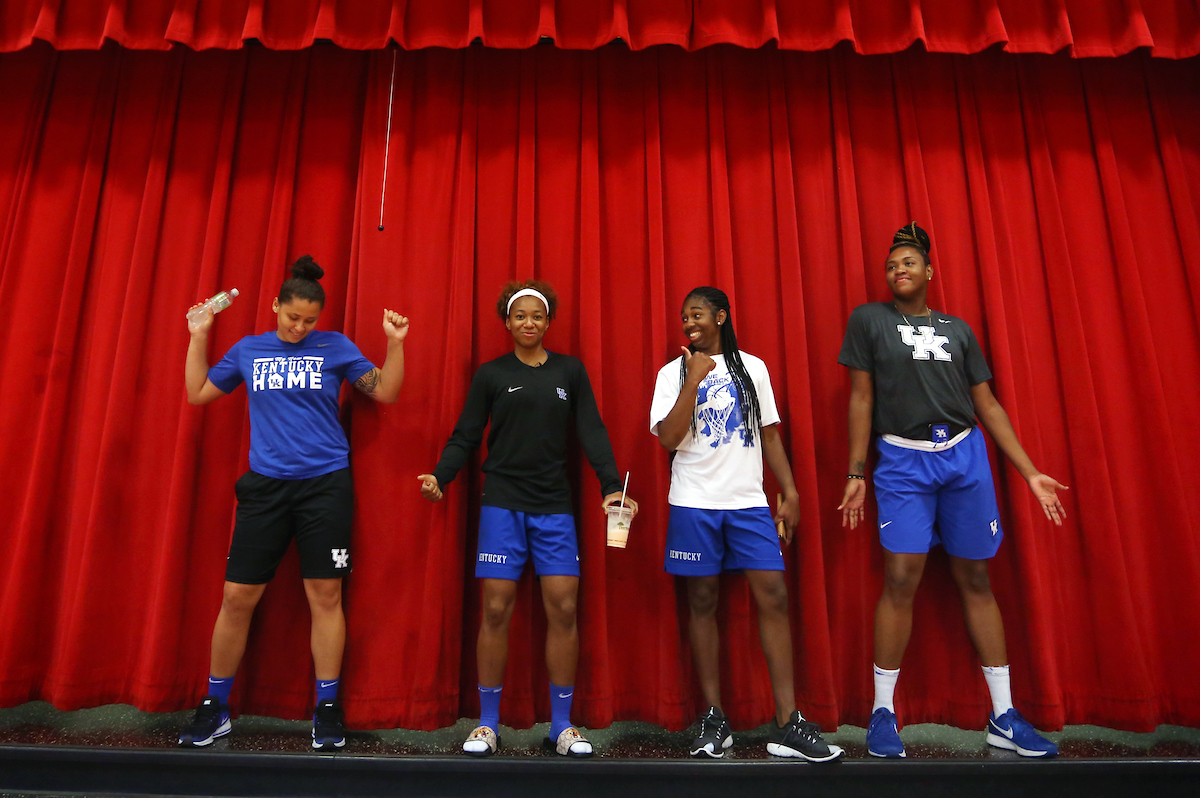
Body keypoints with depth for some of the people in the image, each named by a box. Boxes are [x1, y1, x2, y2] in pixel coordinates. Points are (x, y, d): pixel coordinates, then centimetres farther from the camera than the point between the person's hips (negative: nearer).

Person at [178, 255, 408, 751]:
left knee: (325, 594, 0)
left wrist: (395, 342, -9)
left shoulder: (335, 347, 5)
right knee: (237, 596, 3)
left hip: (325, 484, -2)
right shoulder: (248, 349, 12)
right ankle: (215, 708, 22)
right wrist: (198, 337, 12)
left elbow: (385, 392, 2)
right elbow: (198, 393, 17)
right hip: (264, 486, 2)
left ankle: (327, 710, 13)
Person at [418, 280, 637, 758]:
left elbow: (592, 433, 5)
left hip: (555, 507, 1)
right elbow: (466, 437, 5)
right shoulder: (490, 374, 6)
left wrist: (611, 486, -6)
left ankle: (562, 726, 12)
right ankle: (487, 724, 13)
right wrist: (440, 477, -11)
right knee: (496, 610, -2)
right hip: (502, 504, -1)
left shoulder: (570, 371, 9)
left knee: (564, 608, -3)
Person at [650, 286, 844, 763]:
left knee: (773, 596, -7)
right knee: (702, 602, 3)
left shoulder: (752, 367, 11)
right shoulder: (673, 373, 5)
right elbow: (669, 439, -8)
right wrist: (695, 379, -11)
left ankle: (787, 723, 1)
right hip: (694, 504, -1)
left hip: (749, 502, 1)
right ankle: (713, 719, 14)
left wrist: (790, 492, 5)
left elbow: (770, 435, 12)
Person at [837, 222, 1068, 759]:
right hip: (903, 459, -3)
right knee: (901, 580, -10)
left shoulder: (957, 328, 14)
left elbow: (987, 404, 13)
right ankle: (883, 712, 4)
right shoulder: (868, 319, 6)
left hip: (966, 456, 3)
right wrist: (856, 474, -2)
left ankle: (1004, 718, 17)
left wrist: (1030, 473, 8)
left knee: (976, 580, 7)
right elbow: (861, 398, 2)